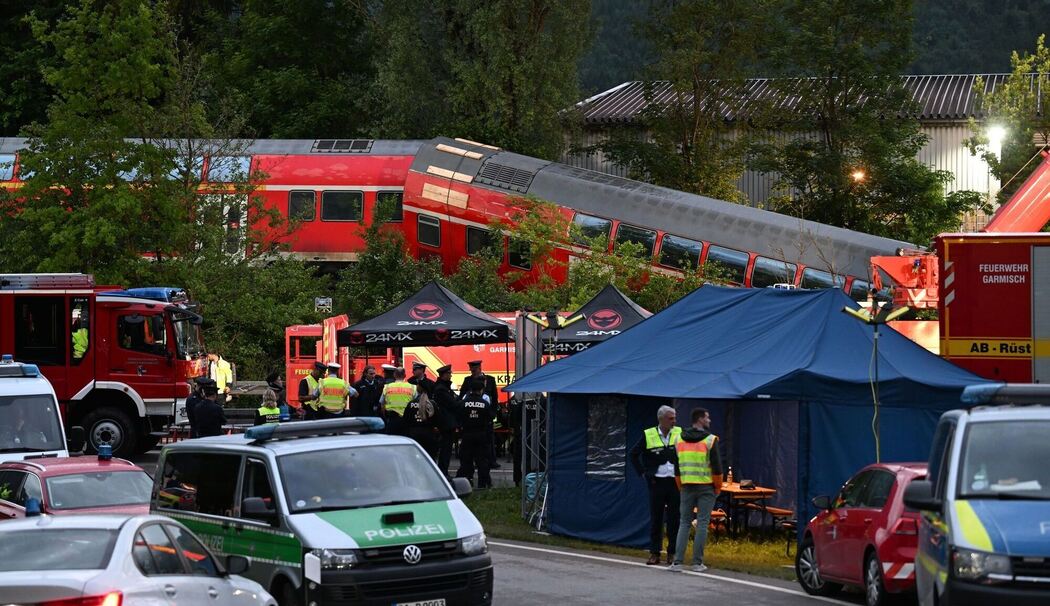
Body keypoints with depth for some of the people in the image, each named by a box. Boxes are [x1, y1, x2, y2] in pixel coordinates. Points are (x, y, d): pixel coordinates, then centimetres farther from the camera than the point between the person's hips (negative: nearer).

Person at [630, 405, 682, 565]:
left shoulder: (679, 434, 2)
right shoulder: (649, 436, -1)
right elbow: (634, 454, 8)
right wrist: (643, 473, 3)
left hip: (675, 482, 1)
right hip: (657, 482, -1)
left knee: (674, 519, 3)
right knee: (655, 518, 3)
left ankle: (672, 553, 11)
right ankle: (654, 553, 8)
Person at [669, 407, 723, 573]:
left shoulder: (680, 440, 8)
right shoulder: (710, 440, -8)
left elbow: (676, 468, 11)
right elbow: (717, 466, -9)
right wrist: (718, 488, 3)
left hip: (687, 487, 4)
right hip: (706, 487, -4)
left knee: (684, 523, 7)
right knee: (702, 523, 1)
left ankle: (677, 562, -2)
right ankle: (697, 563, 0)